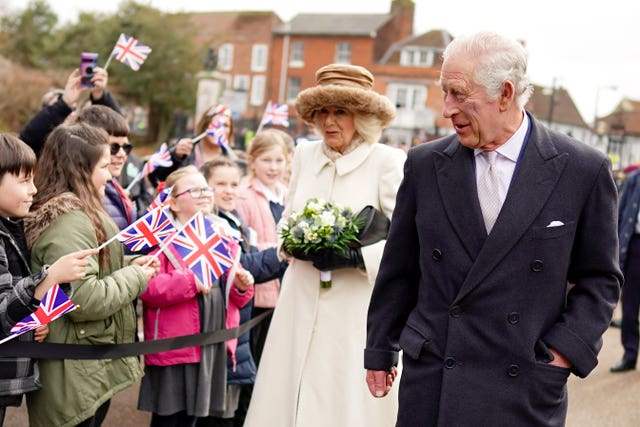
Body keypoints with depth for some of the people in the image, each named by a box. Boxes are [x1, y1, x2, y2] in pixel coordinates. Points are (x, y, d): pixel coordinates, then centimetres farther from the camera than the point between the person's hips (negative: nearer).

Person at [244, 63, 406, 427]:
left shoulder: (388, 161, -8)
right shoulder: (305, 155, 9)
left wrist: (356, 257, -21)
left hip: (358, 312, -5)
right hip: (301, 304, 5)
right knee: (287, 397, 6)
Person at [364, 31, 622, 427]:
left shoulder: (584, 170, -3)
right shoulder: (425, 164, 3)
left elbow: (599, 278, 4)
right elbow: (399, 270, 10)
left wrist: (566, 349, -6)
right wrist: (380, 350, 13)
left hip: (525, 389, -2)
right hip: (430, 380, 2)